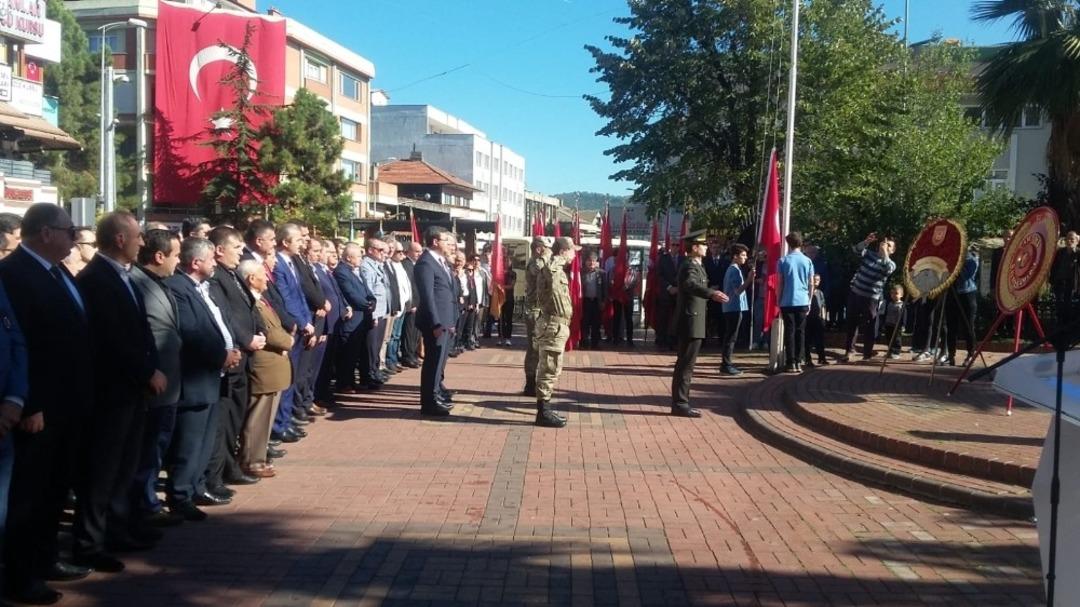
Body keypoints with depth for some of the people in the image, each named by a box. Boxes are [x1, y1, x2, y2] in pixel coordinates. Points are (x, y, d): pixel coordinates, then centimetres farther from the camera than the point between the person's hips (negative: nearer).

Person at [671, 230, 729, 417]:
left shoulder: (694, 265, 16)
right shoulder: (690, 266, -16)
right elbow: (691, 285, -38)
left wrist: (712, 294, 51)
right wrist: (712, 294, -54)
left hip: (691, 321, 11)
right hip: (691, 321, -11)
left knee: (684, 363, 14)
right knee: (686, 364, -8)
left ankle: (680, 402, 20)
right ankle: (680, 404, -6)